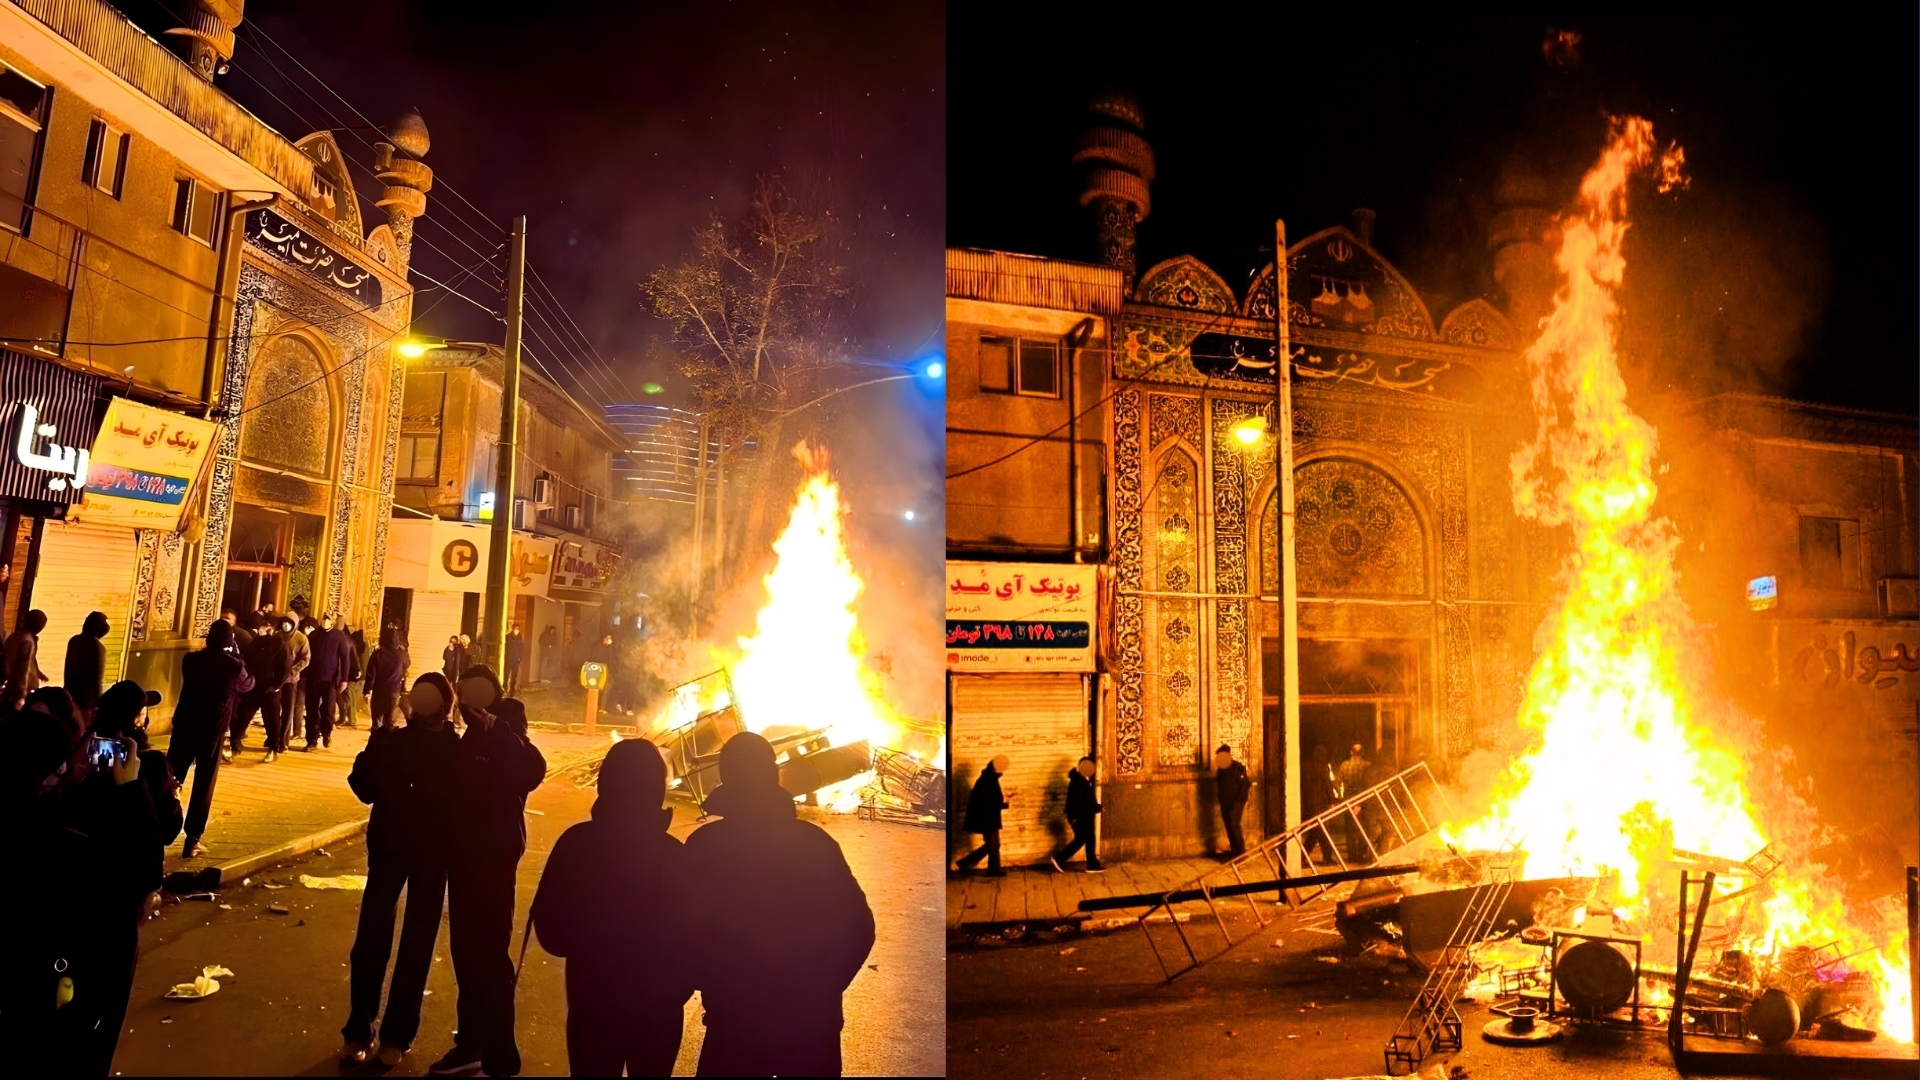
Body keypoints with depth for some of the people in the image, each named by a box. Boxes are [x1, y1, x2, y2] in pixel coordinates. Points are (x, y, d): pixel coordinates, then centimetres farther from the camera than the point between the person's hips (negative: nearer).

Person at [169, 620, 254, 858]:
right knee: (203, 785, 5)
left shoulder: (191, 659, -1)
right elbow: (248, 685, 12)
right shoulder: (233, 666, -8)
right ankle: (192, 840, 6)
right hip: (213, 729, -2)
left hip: (185, 724, 3)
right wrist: (237, 658, 17)